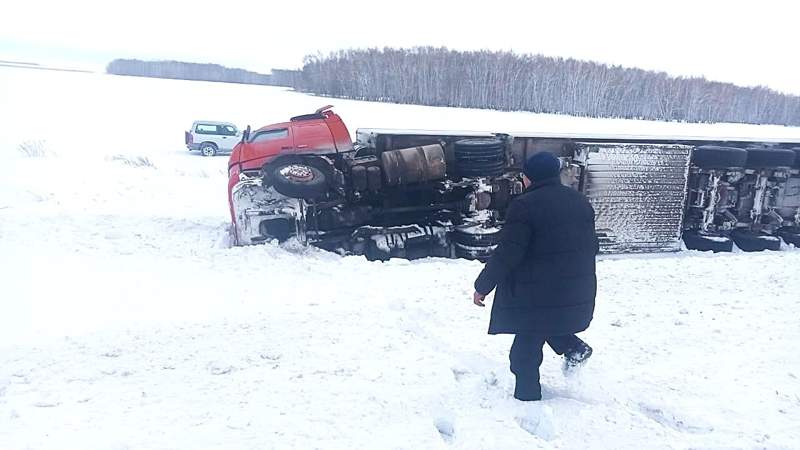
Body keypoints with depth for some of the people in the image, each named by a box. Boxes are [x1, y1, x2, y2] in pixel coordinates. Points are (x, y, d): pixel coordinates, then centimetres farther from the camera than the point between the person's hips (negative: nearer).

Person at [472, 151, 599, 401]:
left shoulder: (525, 205, -16)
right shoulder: (580, 201, 7)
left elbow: (507, 254, -19)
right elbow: (592, 246, 16)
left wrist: (482, 286, -8)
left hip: (537, 294, -7)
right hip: (578, 294, 8)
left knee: (525, 353, 9)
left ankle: (527, 398, 18)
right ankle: (573, 347, 16)